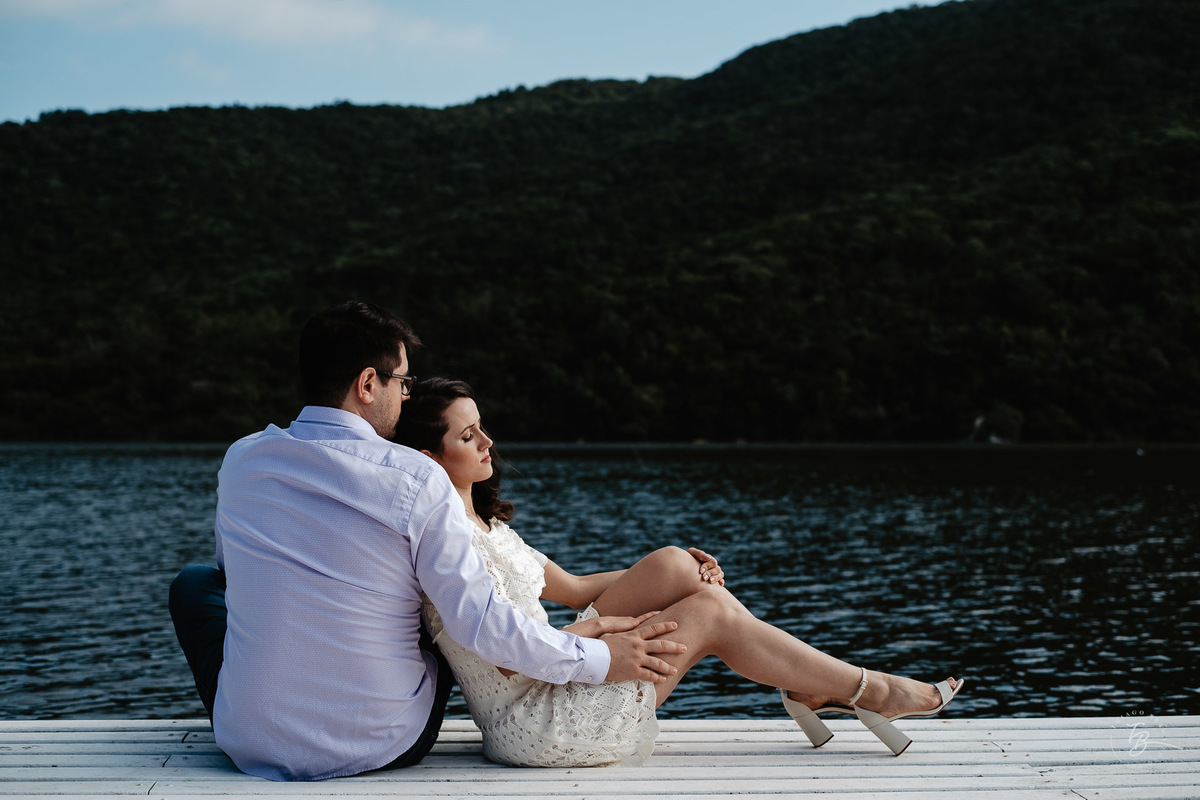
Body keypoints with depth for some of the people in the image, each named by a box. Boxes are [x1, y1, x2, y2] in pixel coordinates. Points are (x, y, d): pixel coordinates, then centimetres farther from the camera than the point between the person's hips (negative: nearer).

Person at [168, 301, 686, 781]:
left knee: (195, 581, 28)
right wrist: (601, 659, -5)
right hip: (386, 748, -2)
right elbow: (481, 624, -16)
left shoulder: (241, 461, -4)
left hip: (253, 748, 2)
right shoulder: (417, 481, -16)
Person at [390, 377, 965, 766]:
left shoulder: (483, 523, 14)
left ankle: (809, 688, 2)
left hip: (554, 682, 9)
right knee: (709, 612, -11)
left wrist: (674, 573, 10)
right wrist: (605, 627, -11)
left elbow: (571, 588, 18)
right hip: (533, 725, -9)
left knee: (675, 565, -2)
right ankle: (872, 692, 2)